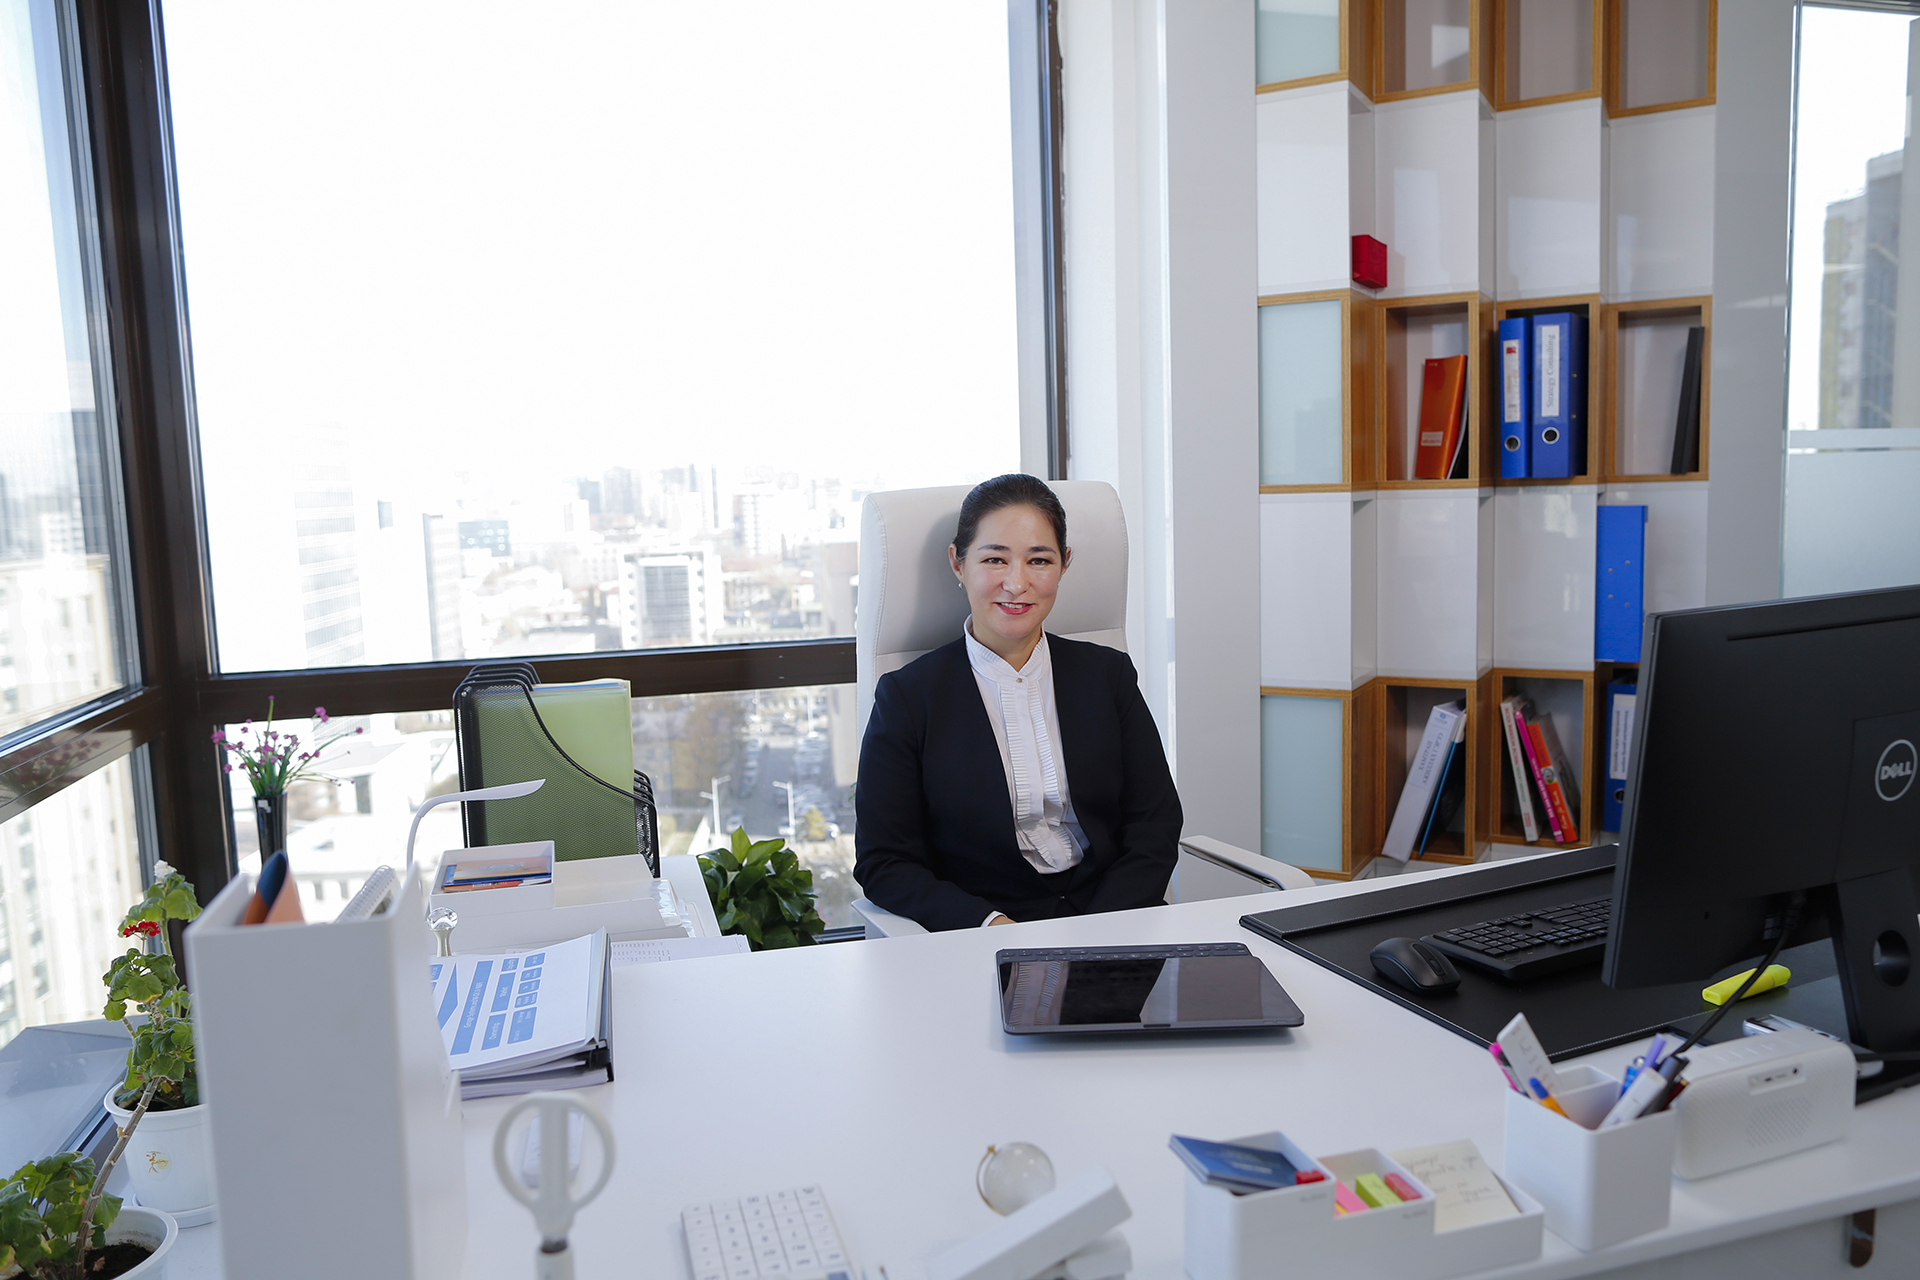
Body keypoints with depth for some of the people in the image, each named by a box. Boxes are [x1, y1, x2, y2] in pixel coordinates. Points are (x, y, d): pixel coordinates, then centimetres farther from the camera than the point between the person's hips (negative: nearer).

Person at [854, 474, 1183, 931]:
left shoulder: (1107, 675, 11)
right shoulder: (906, 696, 2)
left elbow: (1156, 829, 7)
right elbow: (883, 863, 0)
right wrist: (992, 926, -16)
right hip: (978, 952, -2)